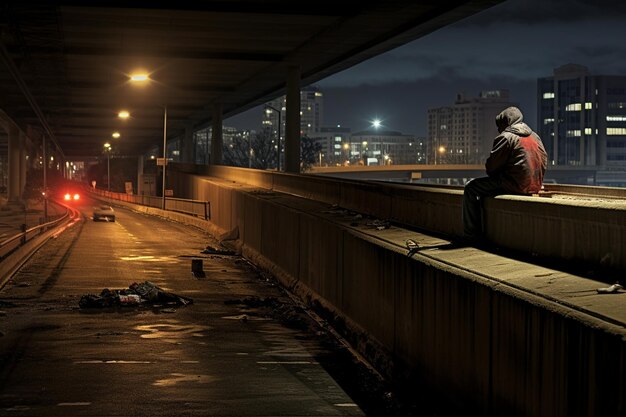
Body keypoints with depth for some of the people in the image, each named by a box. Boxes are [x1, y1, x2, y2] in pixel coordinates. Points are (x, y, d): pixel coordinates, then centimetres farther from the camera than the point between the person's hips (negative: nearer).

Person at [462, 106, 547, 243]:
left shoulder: (506, 137, -9)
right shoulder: (535, 137, 17)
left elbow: (491, 166, -8)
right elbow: (544, 161, 18)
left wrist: (492, 174, 14)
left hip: (515, 185, -9)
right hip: (535, 187, 9)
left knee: (471, 188, 2)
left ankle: (471, 235, -1)